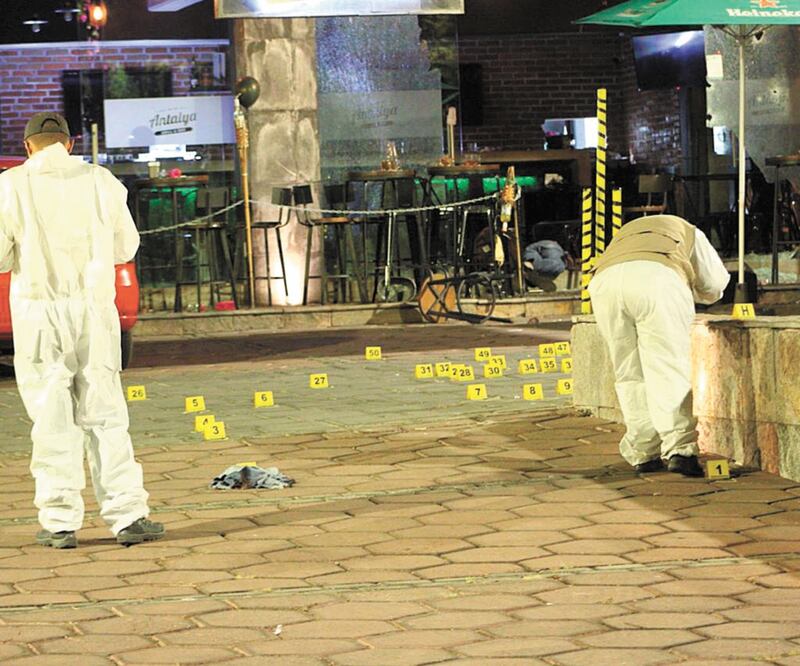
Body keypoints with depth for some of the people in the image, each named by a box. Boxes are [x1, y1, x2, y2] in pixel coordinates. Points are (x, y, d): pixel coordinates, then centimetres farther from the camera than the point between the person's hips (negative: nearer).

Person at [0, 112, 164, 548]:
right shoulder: (101, 181, 4)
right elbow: (125, 247, 10)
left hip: (39, 311, -2)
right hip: (95, 306, 2)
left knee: (52, 417, 3)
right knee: (104, 414, 6)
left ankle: (60, 521, 4)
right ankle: (128, 515, 2)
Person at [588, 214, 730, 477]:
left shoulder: (626, 233, 46)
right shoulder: (688, 232, 38)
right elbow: (714, 287, 33)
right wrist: (687, 288, 52)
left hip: (605, 280, 3)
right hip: (657, 277, -3)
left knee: (629, 374, 12)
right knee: (670, 369, -3)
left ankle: (642, 453, 11)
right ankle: (680, 448, -15)